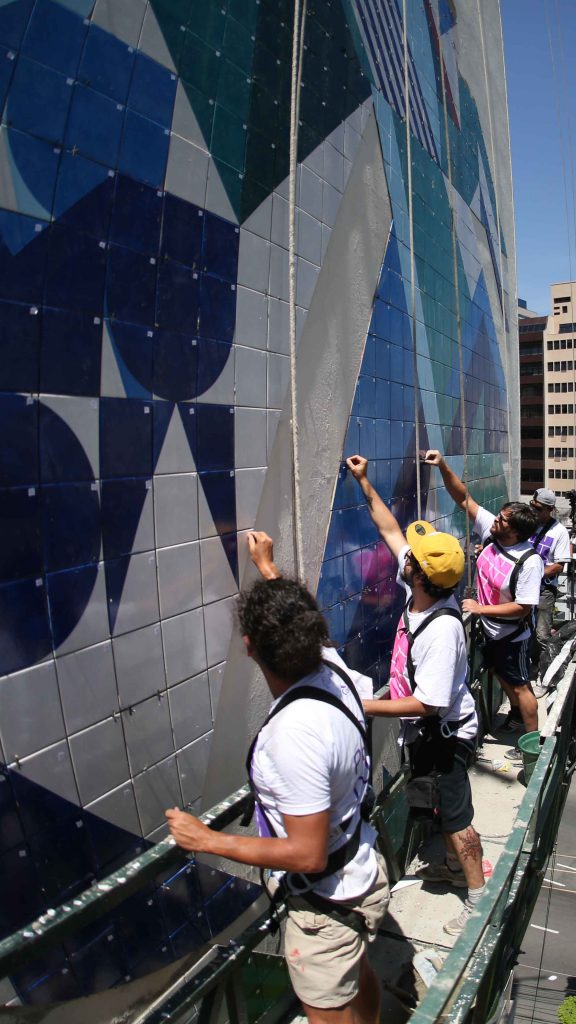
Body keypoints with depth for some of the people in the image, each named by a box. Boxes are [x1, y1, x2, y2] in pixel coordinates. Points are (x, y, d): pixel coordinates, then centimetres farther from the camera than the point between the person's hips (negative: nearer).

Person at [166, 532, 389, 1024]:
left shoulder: (294, 733, -38)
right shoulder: (332, 666, -15)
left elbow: (308, 854, -30)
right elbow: (298, 623, 9)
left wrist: (207, 839, -21)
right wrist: (268, 567, 22)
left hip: (327, 905, -8)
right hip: (363, 876, 8)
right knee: (359, 979, 32)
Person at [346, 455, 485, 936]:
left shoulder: (442, 628, -36)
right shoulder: (423, 591, -13)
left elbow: (428, 703, -33)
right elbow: (391, 531, -1)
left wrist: (366, 706, -30)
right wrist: (365, 484, 0)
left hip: (446, 734, -9)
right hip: (427, 732, 9)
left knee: (455, 817, 8)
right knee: (440, 806, 27)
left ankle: (480, 897, 28)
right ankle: (456, 865, 48)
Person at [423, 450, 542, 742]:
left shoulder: (529, 562, -31)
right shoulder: (491, 532, -15)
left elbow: (523, 607, -28)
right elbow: (463, 498, -14)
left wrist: (481, 609, -24)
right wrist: (443, 466, -26)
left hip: (511, 635, -7)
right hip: (489, 629, 7)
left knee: (519, 685, 8)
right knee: (502, 675, 26)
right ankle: (517, 715, 51)